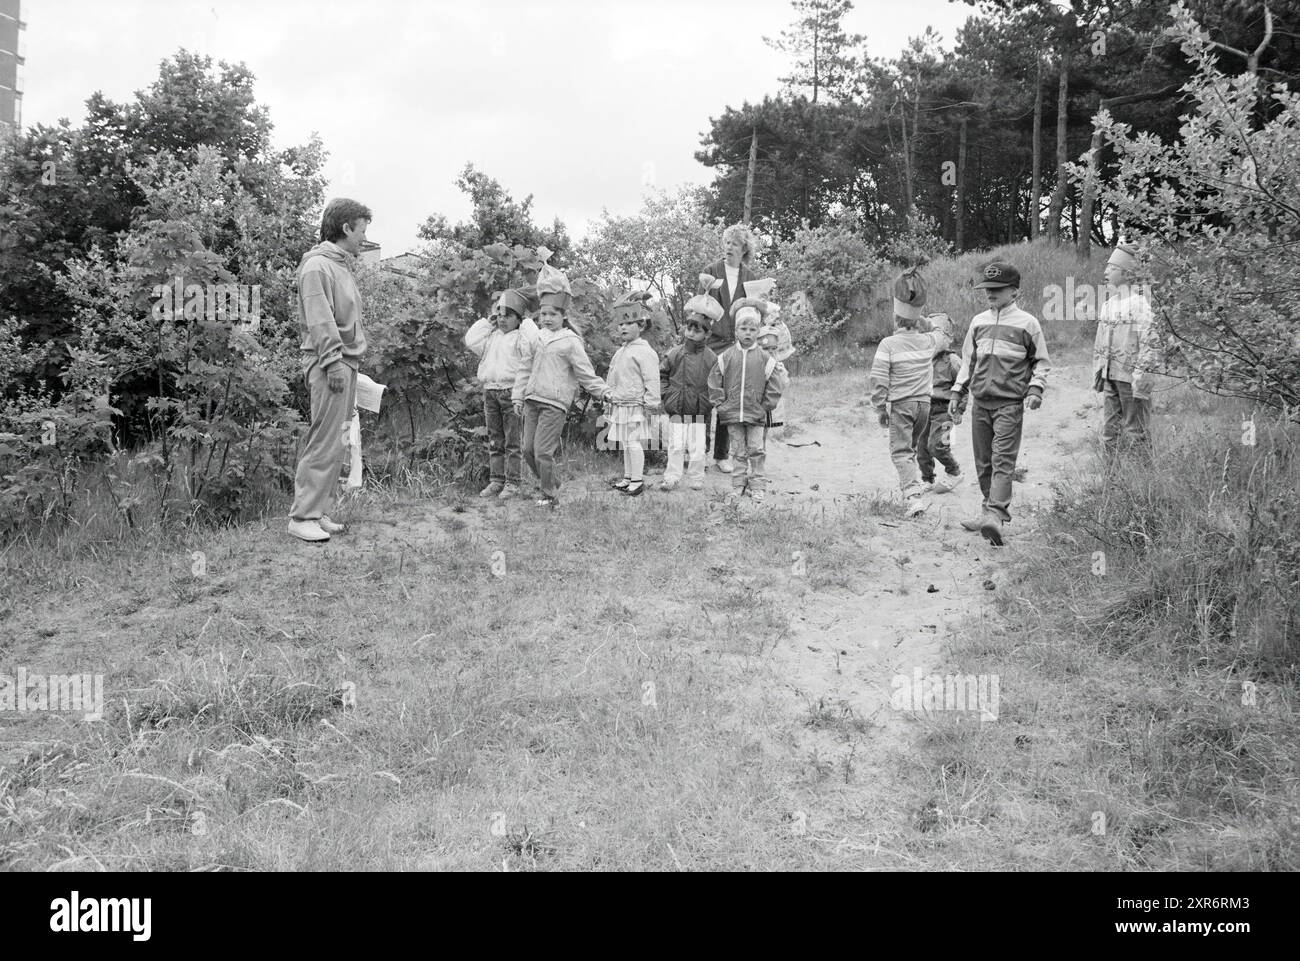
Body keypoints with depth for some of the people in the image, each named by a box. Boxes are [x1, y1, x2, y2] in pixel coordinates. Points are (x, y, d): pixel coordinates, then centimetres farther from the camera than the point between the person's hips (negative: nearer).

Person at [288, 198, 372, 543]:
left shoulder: (342, 265, 20)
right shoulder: (317, 264, -9)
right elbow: (320, 320, -17)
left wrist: (350, 362, 17)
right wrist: (333, 361, -22)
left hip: (346, 363, 10)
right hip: (329, 363, -10)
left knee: (334, 443, 10)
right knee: (325, 443, -10)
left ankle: (319, 511, 15)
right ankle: (302, 517, -7)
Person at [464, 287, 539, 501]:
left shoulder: (520, 336, 0)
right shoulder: (492, 335, 17)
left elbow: (532, 343, -22)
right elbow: (470, 341, 5)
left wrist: (526, 321, -7)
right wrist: (488, 321, 9)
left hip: (512, 392, -6)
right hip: (490, 392, 6)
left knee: (513, 442, -5)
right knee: (495, 441, 9)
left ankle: (512, 484, -2)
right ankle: (496, 481, 14)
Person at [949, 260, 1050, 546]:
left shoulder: (1027, 323, 0)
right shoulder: (978, 322, 12)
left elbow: (1041, 361, 6)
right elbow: (968, 360, 20)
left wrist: (1036, 388, -9)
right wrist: (957, 393, 15)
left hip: (1010, 404, -5)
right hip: (980, 402, 5)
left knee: (1003, 460, -13)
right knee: (983, 462, 8)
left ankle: (995, 515, -23)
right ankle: (993, 509, 20)